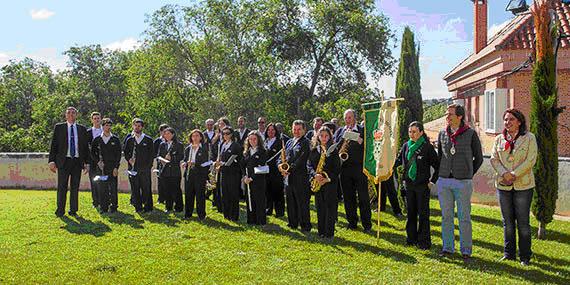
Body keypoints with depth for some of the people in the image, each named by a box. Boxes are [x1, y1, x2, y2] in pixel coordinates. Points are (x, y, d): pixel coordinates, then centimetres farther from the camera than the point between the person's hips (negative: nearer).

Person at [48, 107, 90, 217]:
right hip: (63, 161, -2)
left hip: (78, 161, 2)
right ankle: (60, 210, 8)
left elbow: (86, 147, 11)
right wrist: (51, 161, -5)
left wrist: (87, 162, 6)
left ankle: (73, 210, 12)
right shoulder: (59, 127, 6)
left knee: (75, 187, 5)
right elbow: (53, 145, 3)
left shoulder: (82, 129, 10)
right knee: (62, 187, -1)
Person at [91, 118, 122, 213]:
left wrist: (116, 167, -6)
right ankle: (104, 207, 10)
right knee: (102, 188, 2)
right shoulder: (97, 140, 8)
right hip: (101, 167, 2)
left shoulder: (115, 139, 4)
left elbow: (118, 154, 1)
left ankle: (113, 207, 6)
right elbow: (92, 153, 12)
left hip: (112, 167, -2)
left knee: (113, 188, -3)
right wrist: (98, 161, -3)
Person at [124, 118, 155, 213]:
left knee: (146, 189, -2)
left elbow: (152, 154, 4)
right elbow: (125, 152, 19)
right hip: (133, 169, 2)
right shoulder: (129, 140, 11)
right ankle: (138, 207, 12)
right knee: (135, 189, 4)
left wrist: (148, 166, -2)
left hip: (145, 169, -2)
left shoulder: (148, 140, 4)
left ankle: (147, 207, 6)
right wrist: (129, 159, 1)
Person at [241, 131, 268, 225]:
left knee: (259, 201, -2)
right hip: (248, 181, 5)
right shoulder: (246, 152, 14)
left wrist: (251, 178, -15)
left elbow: (261, 167, -11)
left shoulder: (262, 152, -4)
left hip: (258, 181, -5)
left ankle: (261, 222, 7)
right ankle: (251, 220, 19)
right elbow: (243, 165, 12)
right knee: (249, 201, 9)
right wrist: (245, 176, -4)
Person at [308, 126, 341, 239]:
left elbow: (337, 168, -2)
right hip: (318, 182, 3)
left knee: (330, 207, -4)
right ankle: (321, 231, 15)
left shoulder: (334, 150, 1)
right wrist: (315, 175, -12)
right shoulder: (314, 150, 10)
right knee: (320, 207, 7)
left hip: (331, 182, -3)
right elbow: (310, 165, 7)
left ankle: (329, 233, 2)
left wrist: (328, 178, -13)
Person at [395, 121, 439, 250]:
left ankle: (424, 241, 9)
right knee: (411, 213, 12)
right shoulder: (406, 146, 5)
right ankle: (411, 238, 23)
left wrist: (432, 181, -8)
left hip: (422, 186, -5)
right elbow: (398, 160, 15)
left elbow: (437, 166, -6)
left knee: (423, 214, 0)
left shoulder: (427, 147, -10)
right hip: (409, 185, 5)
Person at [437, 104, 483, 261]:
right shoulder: (442, 134, 8)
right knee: (446, 216, 9)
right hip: (444, 182, 4)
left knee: (464, 217, 2)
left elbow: (479, 158, 6)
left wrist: (468, 174, 5)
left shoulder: (471, 134, -3)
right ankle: (447, 247, 20)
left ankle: (466, 250, 13)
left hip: (463, 183, -4)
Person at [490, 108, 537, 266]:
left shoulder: (529, 138, -3)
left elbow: (530, 160, -10)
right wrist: (504, 174, -14)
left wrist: (514, 174, -17)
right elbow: (494, 159, 3)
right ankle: (509, 253, 22)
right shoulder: (499, 139, 8)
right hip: (503, 185, 4)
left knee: (523, 222, 2)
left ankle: (525, 256, 13)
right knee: (507, 222, 11)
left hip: (523, 185, -4)